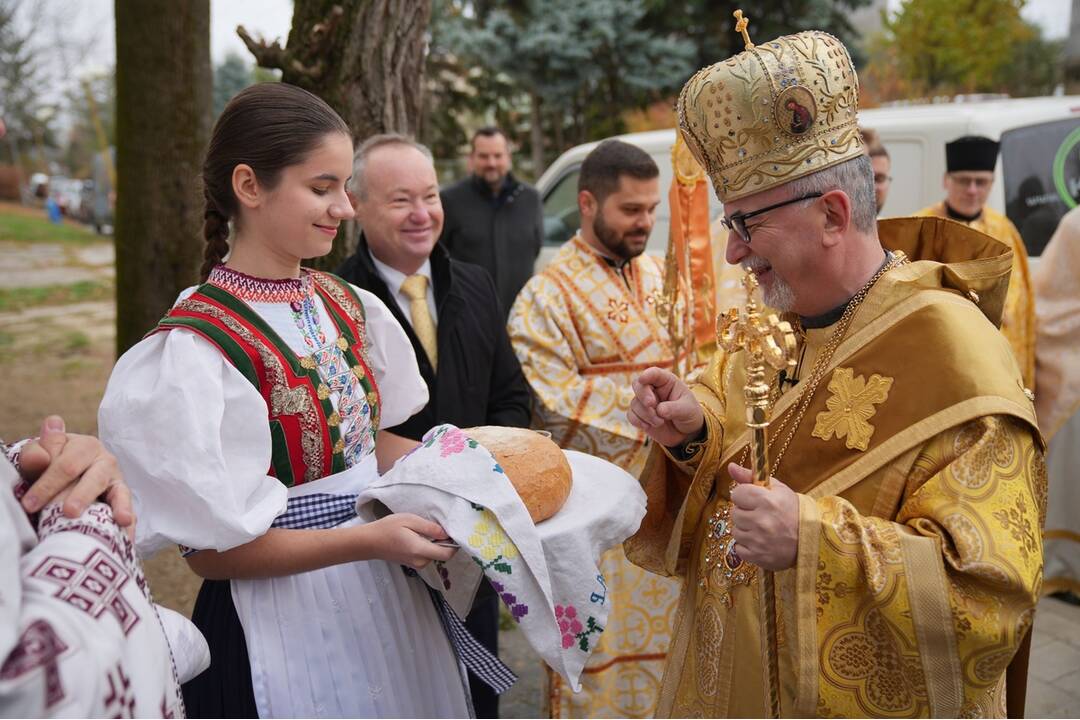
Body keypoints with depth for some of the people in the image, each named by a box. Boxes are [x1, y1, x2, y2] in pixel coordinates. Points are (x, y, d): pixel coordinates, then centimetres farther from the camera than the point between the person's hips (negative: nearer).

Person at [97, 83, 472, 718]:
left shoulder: (347, 306, 0)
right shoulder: (194, 351, -20)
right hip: (282, 629, -7)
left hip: (382, 596, 7)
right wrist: (370, 540, -25)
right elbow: (215, 550, -17)